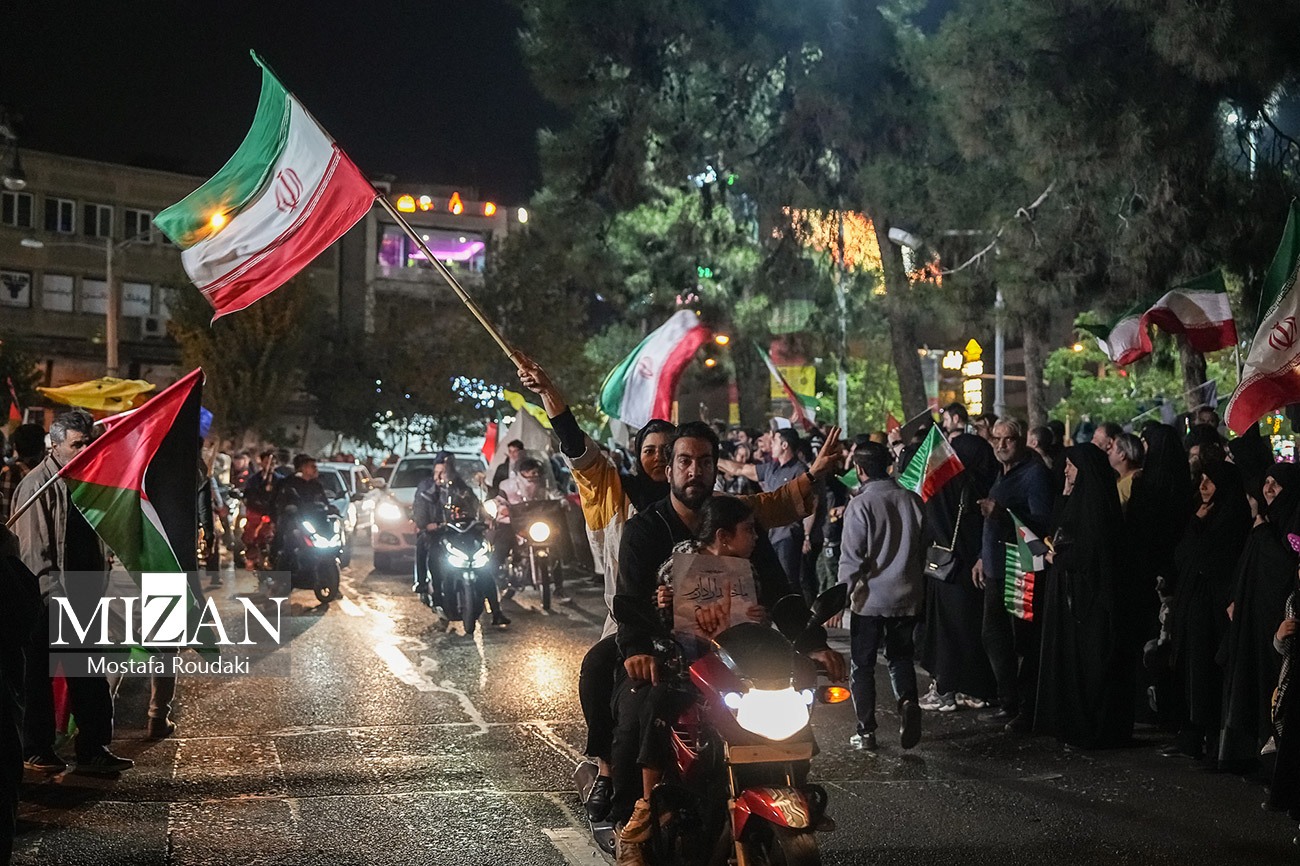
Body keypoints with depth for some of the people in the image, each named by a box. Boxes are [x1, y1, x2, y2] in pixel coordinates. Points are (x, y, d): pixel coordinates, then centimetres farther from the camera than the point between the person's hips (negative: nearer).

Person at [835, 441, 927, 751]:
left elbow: (851, 556, -14)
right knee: (901, 656, 18)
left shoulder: (860, 504, -14)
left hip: (870, 597, -4)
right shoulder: (912, 500, 0)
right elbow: (924, 547, 9)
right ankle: (907, 701, -10)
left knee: (863, 665, 8)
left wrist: (847, 591, -3)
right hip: (908, 596, 4)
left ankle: (866, 732, 10)